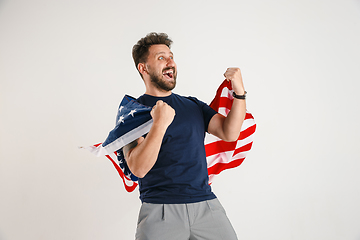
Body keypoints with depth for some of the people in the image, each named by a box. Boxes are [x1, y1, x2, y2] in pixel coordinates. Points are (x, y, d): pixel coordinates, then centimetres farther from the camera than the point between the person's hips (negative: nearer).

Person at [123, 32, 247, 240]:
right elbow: (138, 168, -13)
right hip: (161, 209, -3)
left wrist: (239, 93, -10)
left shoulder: (193, 105, 16)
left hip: (206, 203, 4)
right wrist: (160, 124, -23)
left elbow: (229, 133, 2)